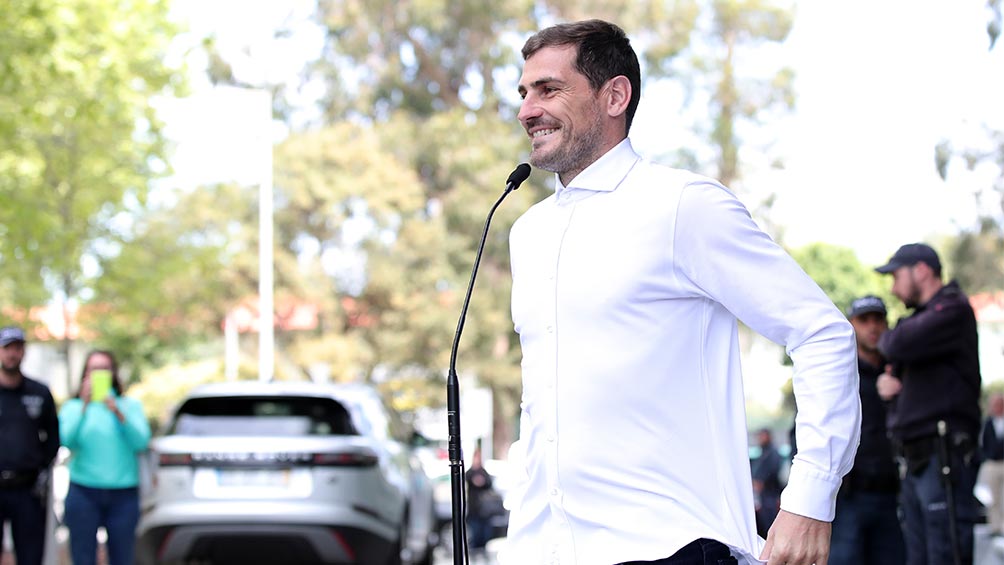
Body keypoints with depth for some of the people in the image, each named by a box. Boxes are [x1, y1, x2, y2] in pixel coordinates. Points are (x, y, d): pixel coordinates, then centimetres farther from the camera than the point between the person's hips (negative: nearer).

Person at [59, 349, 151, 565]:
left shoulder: (131, 406, 11)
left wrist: (119, 414, -16)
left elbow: (141, 442, -4)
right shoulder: (72, 407, 9)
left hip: (123, 494, 1)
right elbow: (68, 440, -9)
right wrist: (84, 406, -18)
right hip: (84, 492, -1)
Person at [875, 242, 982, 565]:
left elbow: (900, 345, -21)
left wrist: (886, 339, 3)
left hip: (943, 458, -10)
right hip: (918, 462, 10)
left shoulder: (952, 310, -6)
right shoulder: (924, 317, 24)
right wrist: (888, 380, 4)